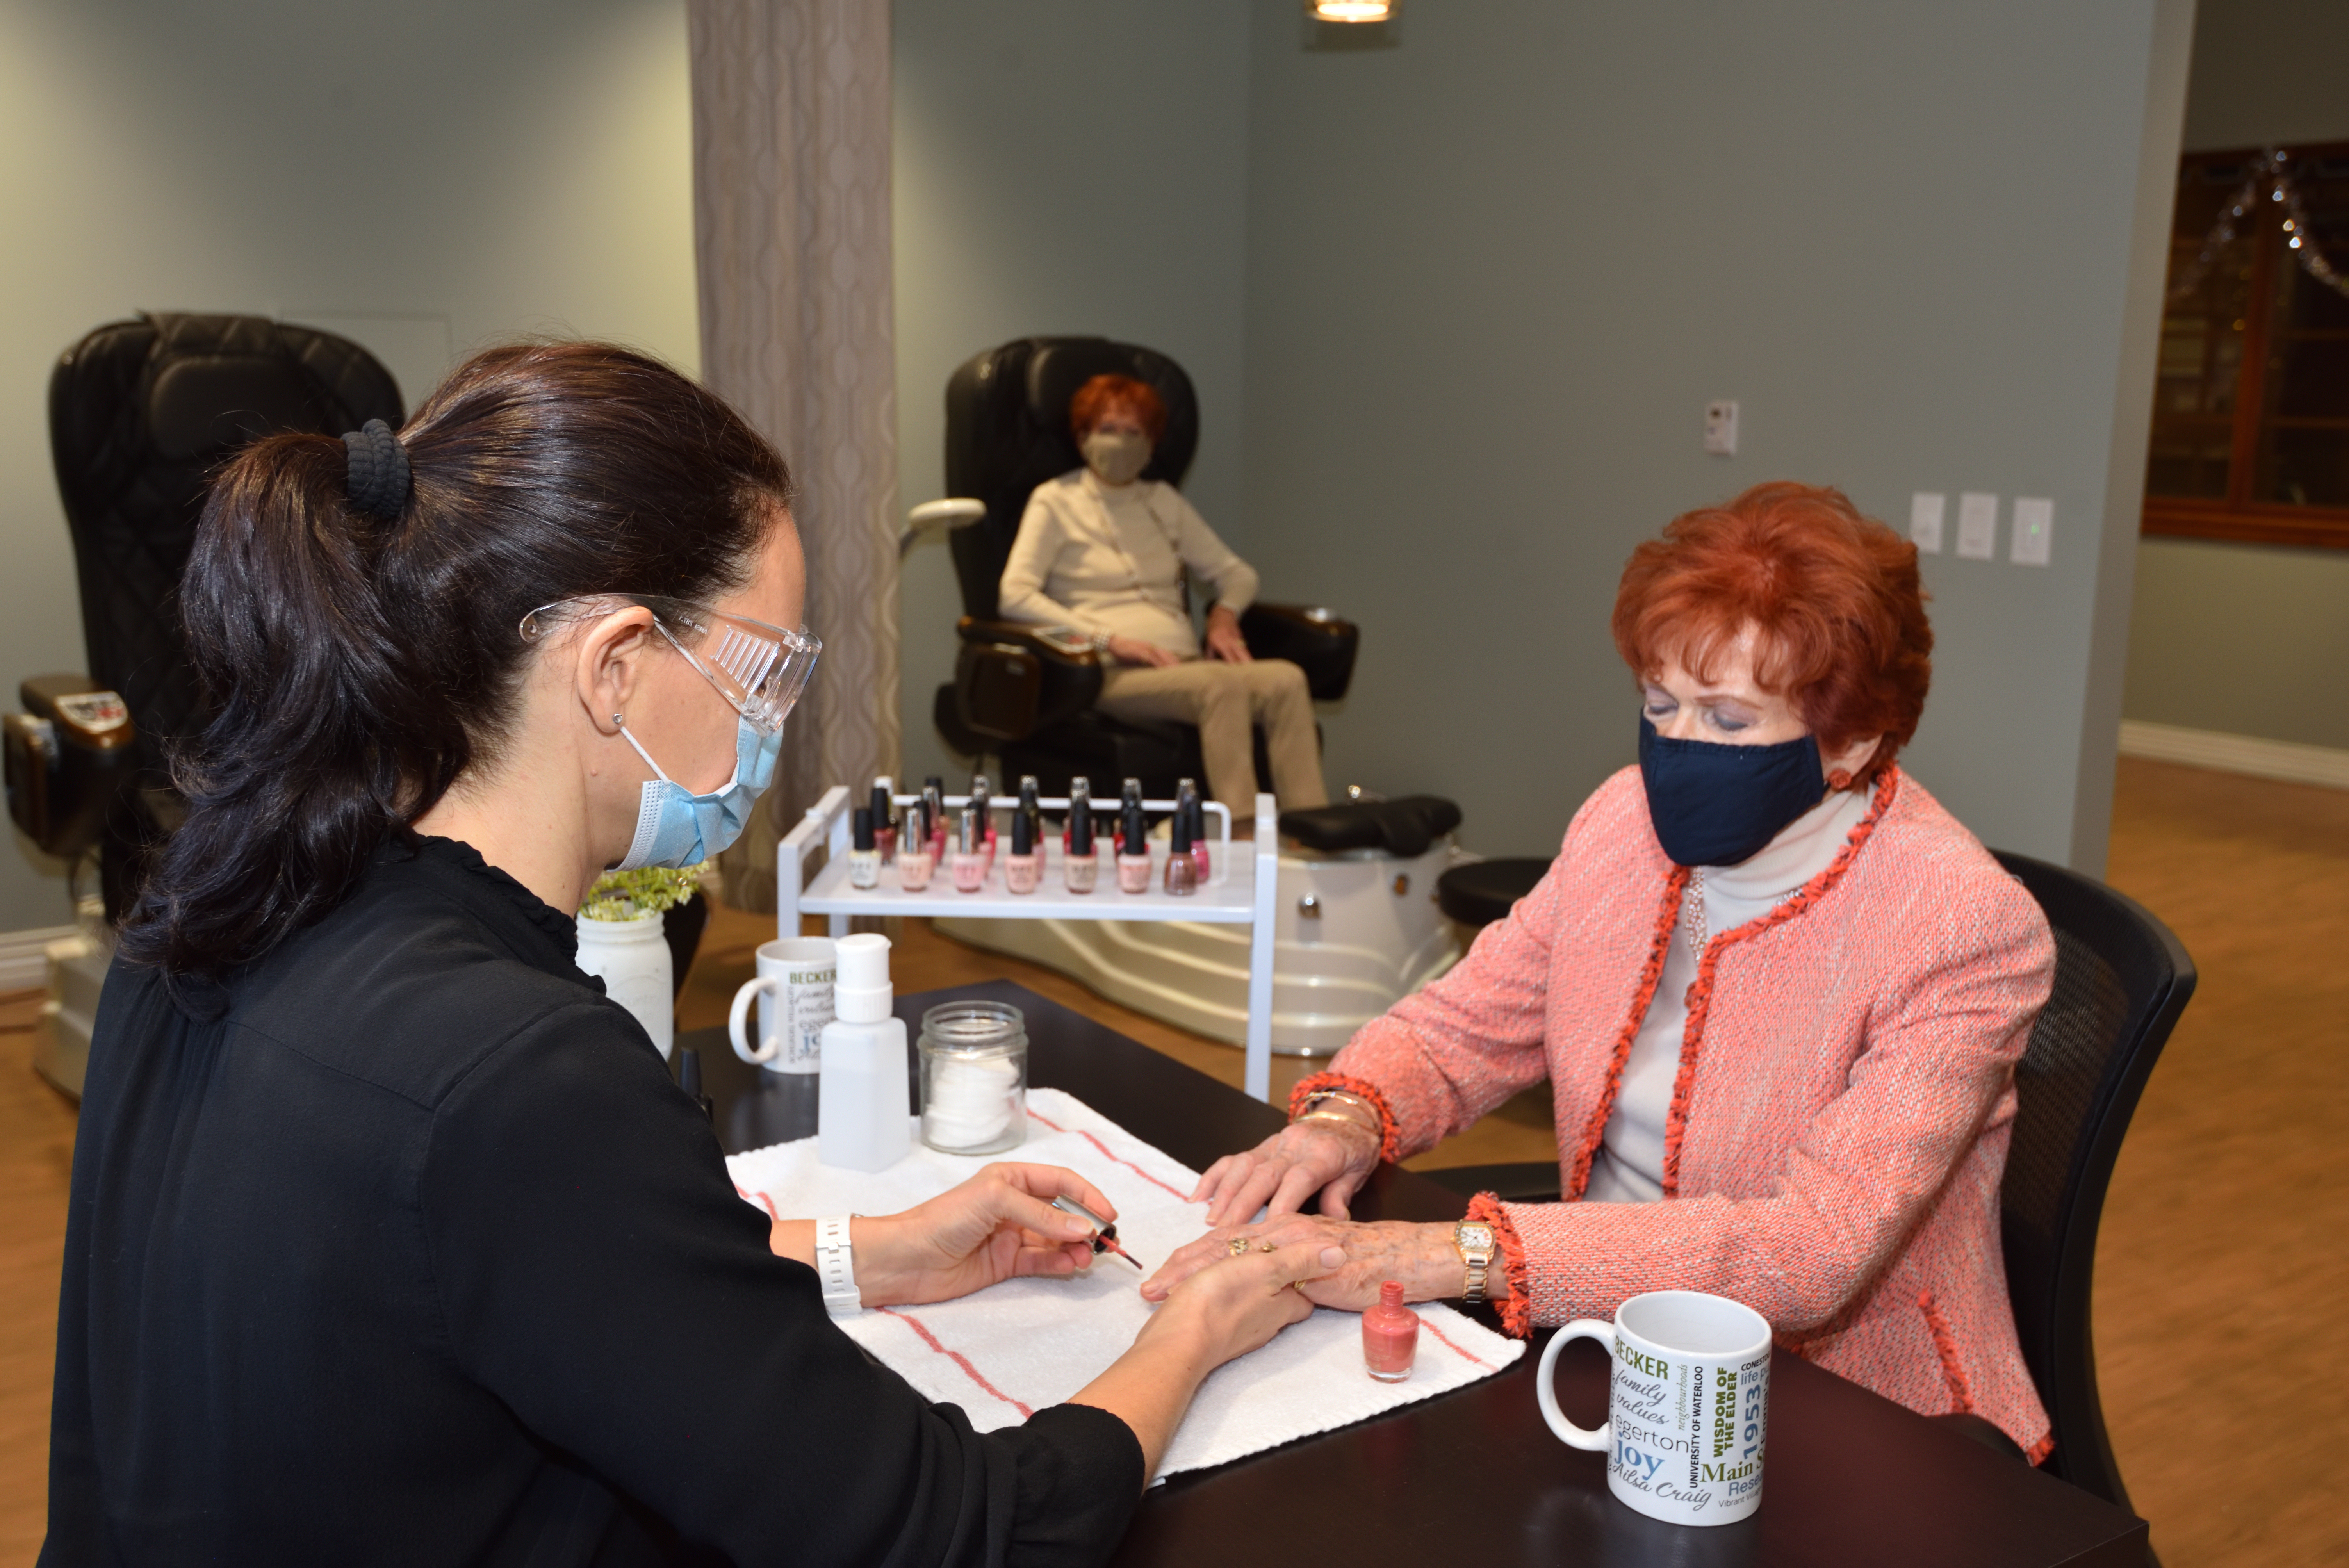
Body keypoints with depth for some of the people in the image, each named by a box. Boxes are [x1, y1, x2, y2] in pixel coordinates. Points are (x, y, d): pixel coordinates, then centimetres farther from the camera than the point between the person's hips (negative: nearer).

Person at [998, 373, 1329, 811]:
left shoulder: (1164, 501, 24)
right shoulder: (1055, 502, 9)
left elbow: (1236, 573, 28)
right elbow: (1015, 596, -5)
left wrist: (1224, 612, 4)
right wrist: (1109, 639, -14)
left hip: (1186, 663, 5)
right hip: (1113, 675, -5)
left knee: (1286, 679, -27)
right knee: (1223, 685, -36)